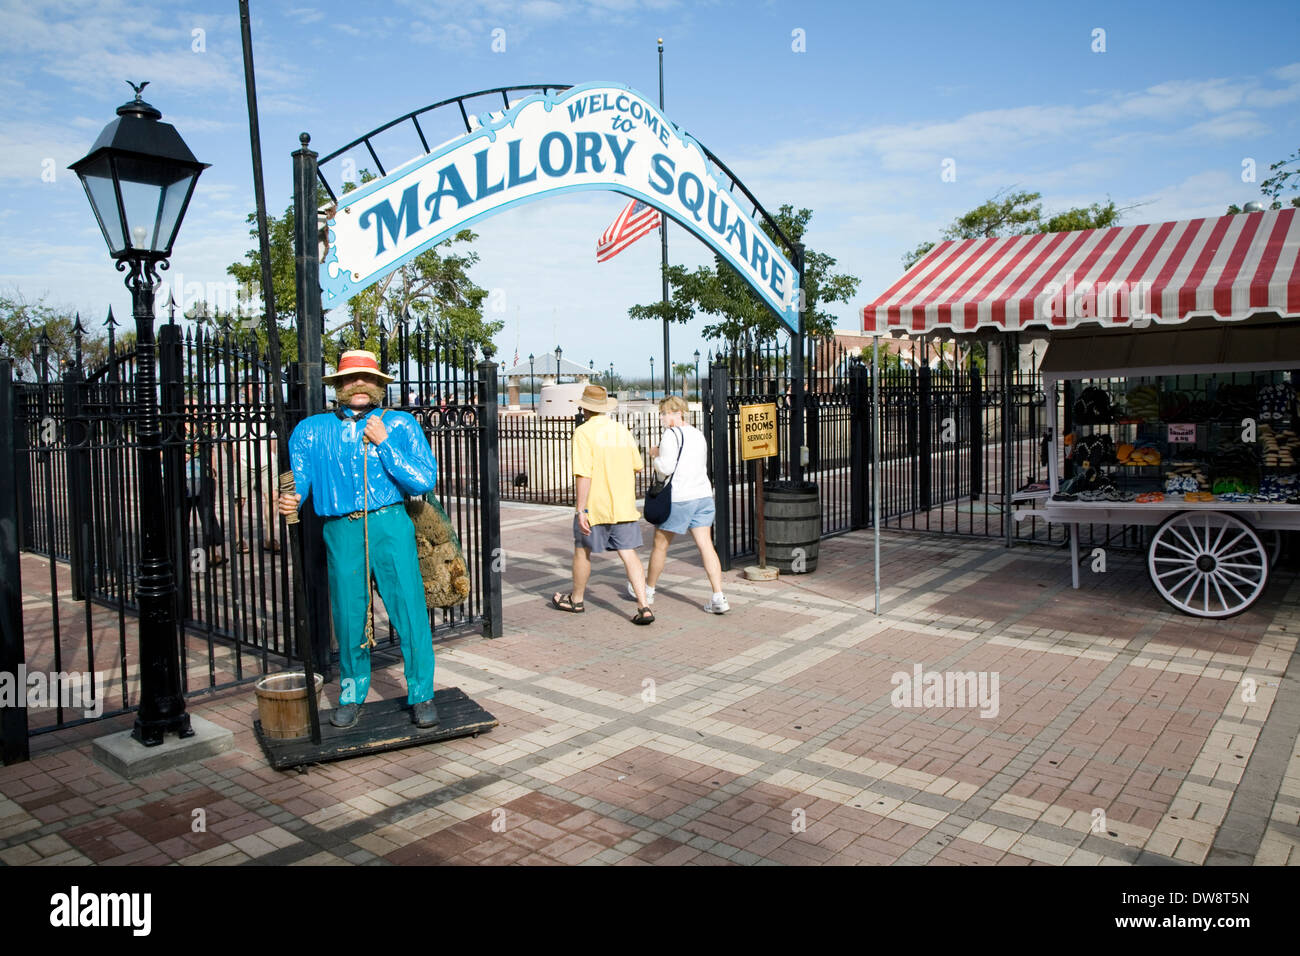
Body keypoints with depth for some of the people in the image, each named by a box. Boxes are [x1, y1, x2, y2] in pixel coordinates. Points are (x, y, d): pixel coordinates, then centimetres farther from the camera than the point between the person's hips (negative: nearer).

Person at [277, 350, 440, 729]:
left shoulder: (400, 424, 7)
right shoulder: (312, 430, 13)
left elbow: (424, 481, -3)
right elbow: (297, 480, 16)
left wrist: (383, 442, -7)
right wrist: (290, 499, -6)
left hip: (390, 526, -1)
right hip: (342, 530, 2)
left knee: (410, 610, -3)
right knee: (348, 615, 6)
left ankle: (421, 695, 12)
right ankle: (352, 695, 27)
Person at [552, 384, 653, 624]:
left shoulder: (584, 432, -11)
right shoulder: (623, 431, 7)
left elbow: (583, 474, -19)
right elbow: (636, 466, 15)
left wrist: (581, 510, -18)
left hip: (594, 506, -4)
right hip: (624, 506, 5)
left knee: (582, 551, 15)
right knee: (629, 553, 3)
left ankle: (576, 599, 33)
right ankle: (644, 607, -7)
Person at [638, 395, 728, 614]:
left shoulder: (672, 434, -11)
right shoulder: (698, 434, 15)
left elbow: (666, 468, -17)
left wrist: (656, 455, 2)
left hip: (679, 498, -7)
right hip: (703, 495, 7)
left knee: (660, 545, 10)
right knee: (706, 545, 2)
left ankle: (648, 590, 26)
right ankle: (719, 598, -6)